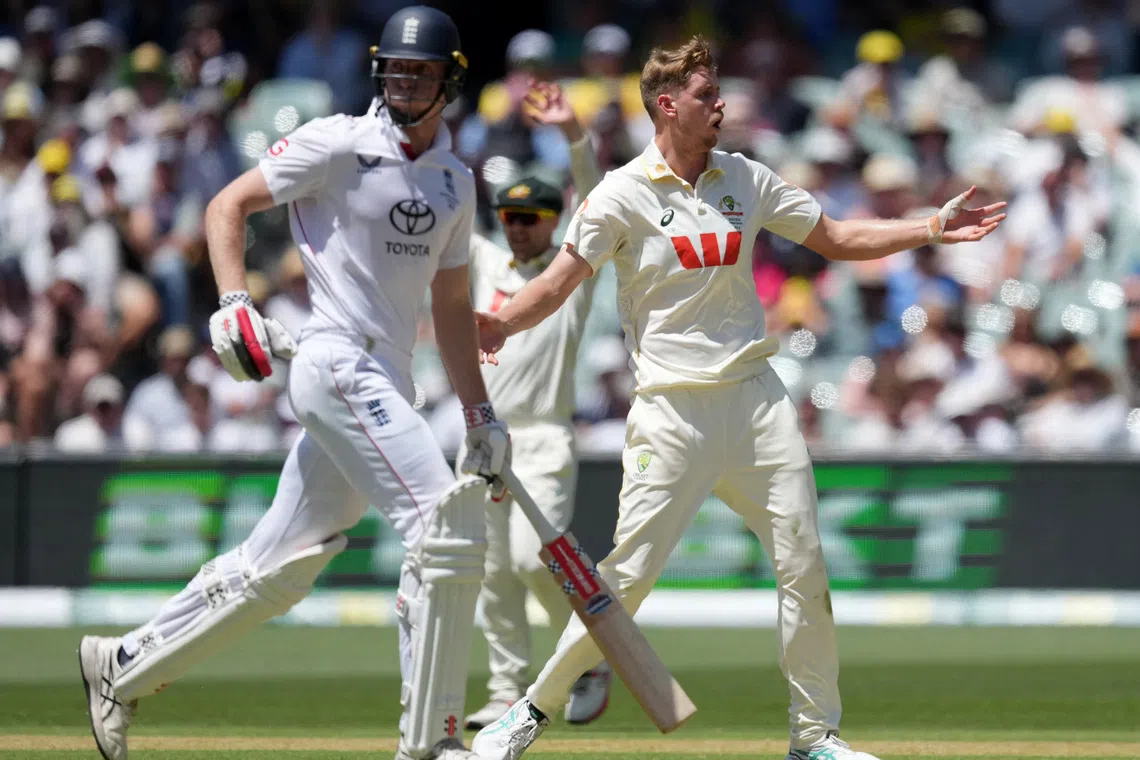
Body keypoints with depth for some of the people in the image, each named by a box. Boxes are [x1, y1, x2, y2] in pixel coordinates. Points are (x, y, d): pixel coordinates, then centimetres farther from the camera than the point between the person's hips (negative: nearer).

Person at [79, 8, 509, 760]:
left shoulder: (455, 181, 16)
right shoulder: (338, 145, -4)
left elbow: (452, 303, 24)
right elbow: (227, 206, 0)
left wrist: (481, 414, 19)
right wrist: (234, 302, -15)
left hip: (387, 386, 8)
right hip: (338, 363, -8)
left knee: (278, 566, 11)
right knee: (450, 524, -20)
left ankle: (122, 667, 25)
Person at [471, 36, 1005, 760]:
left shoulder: (746, 179, 8)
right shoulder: (621, 195, -5)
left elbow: (836, 238, 15)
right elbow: (559, 281, -10)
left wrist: (933, 229, 5)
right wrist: (501, 324, -30)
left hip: (758, 401, 5)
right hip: (674, 413, -5)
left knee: (804, 565, 2)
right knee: (628, 573, -8)